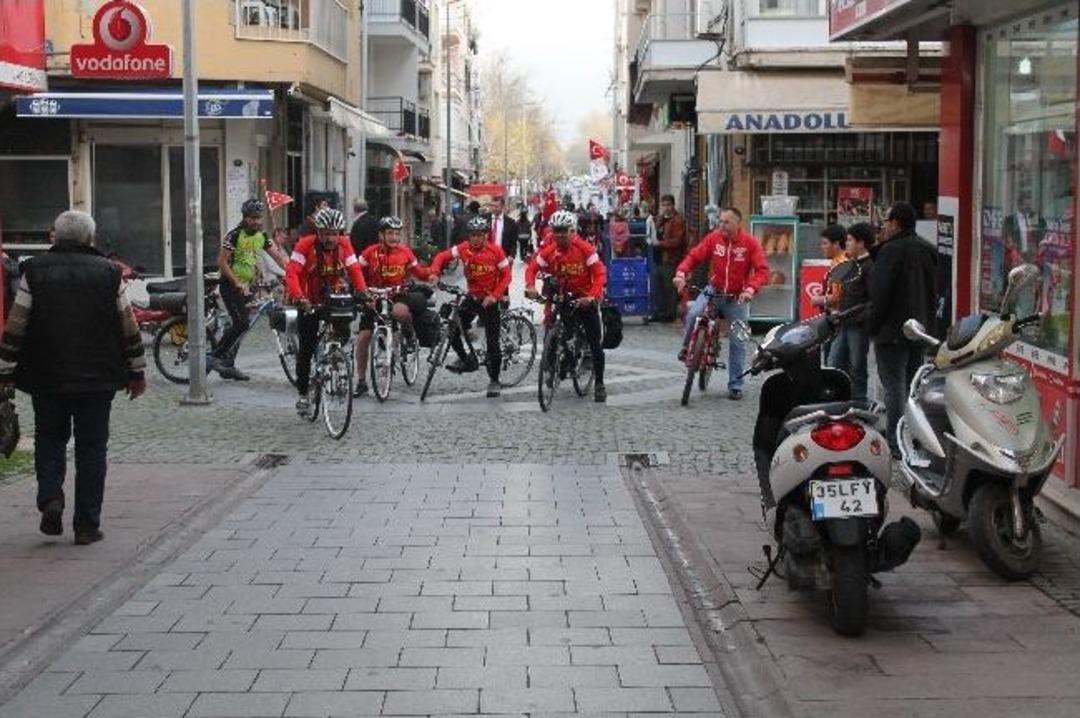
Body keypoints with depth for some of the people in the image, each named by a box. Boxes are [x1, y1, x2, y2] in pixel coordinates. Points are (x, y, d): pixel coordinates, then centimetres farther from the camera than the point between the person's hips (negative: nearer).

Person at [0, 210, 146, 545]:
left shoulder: (34, 270, -1)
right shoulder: (108, 272, 0)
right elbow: (129, 327, 4)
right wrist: (137, 372, 13)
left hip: (46, 377, 0)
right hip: (98, 378, 0)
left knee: (49, 439, 17)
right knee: (92, 448, 6)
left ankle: (50, 498, -5)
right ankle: (87, 525, 6)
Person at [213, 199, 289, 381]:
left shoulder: (261, 236, 5)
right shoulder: (235, 235, -16)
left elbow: (279, 257, 2)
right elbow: (222, 261, -17)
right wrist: (237, 284, -21)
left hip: (245, 286, 7)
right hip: (230, 285, -7)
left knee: (239, 325, 8)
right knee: (242, 323, -18)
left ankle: (228, 366, 15)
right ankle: (216, 356, -10)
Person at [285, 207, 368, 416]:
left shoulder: (344, 244, -9)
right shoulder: (306, 245, -19)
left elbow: (354, 270, -8)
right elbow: (292, 272, -26)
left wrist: (362, 292, -25)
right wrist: (299, 298, -40)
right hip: (310, 303, -2)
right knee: (306, 348, -2)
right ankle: (302, 394, 9)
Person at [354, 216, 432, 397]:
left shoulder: (405, 252, -4)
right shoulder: (370, 253, -8)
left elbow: (418, 271, 5)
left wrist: (430, 275, -14)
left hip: (397, 295, -1)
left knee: (400, 311, -37)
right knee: (363, 337, -6)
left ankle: (410, 337, -2)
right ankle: (361, 381, 7)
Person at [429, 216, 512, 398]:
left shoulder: (495, 251, -14)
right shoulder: (464, 248, -7)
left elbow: (506, 275, -10)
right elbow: (442, 256, -3)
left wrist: (494, 296, -20)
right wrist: (435, 272, -22)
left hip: (490, 300, -3)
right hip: (472, 297, 3)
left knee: (493, 342, -1)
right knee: (454, 333, -5)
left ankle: (494, 381, 11)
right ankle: (466, 360, 23)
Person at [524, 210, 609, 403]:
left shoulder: (585, 249, -18)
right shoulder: (549, 251, -9)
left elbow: (600, 274, -19)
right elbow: (532, 269, -3)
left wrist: (592, 296, -33)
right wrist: (530, 286, -24)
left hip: (584, 299, -3)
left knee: (595, 343, -1)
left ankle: (599, 384, 10)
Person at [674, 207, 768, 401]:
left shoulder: (749, 243, -12)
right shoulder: (714, 238, -6)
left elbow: (762, 270, -16)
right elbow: (694, 256, -5)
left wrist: (751, 289, -33)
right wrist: (681, 272, -25)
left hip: (737, 297, -1)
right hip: (713, 291, 1)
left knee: (737, 341, 2)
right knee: (693, 314, -28)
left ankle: (735, 385, 13)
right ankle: (687, 348, 0)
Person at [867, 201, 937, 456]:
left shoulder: (892, 250, -15)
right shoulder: (927, 250, 13)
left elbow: (880, 291, -18)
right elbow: (933, 290, 18)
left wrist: (872, 325, -10)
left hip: (893, 330, -8)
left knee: (894, 385, -7)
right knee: (914, 384, 15)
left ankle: (896, 443, -8)